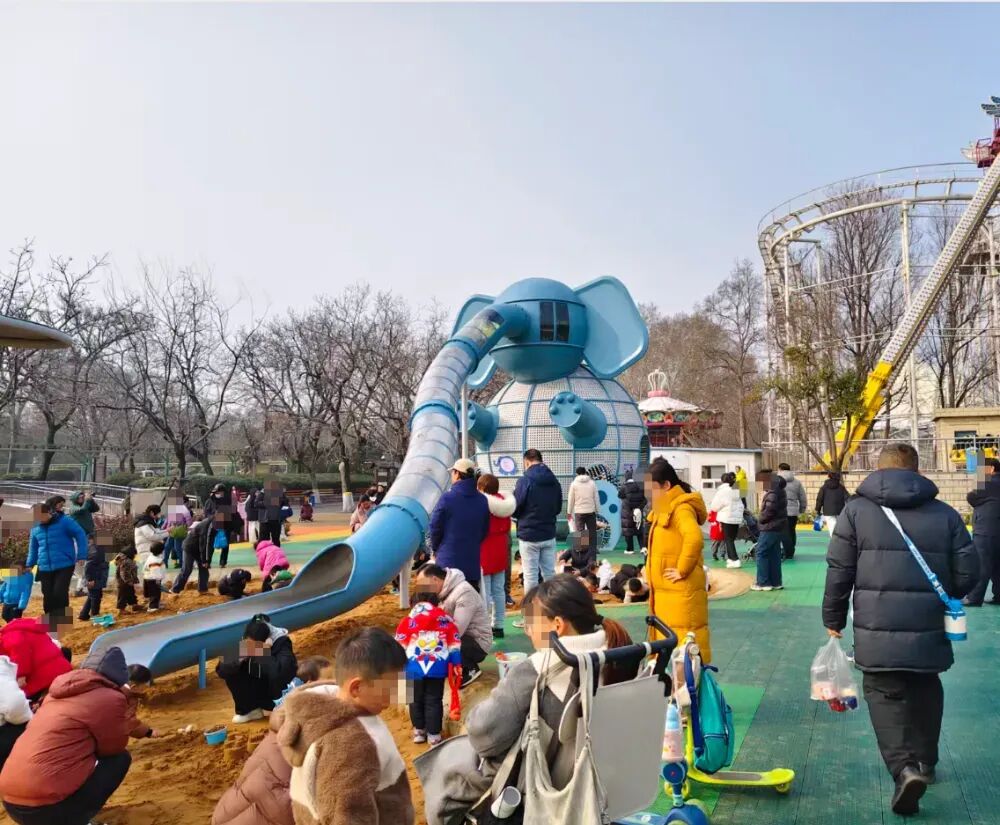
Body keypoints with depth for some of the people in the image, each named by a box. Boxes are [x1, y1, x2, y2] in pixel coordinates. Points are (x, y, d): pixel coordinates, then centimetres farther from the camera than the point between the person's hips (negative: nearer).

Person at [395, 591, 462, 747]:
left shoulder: (408, 620, 4)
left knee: (416, 699, 17)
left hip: (414, 668, 0)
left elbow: (399, 645, 5)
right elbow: (454, 643, 8)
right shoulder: (445, 619, 7)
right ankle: (433, 735, 13)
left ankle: (419, 731, 28)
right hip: (437, 667, 0)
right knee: (434, 701, 9)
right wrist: (456, 663, 14)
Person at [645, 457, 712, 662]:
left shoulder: (681, 508, -17)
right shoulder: (665, 508, 14)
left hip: (681, 590, -10)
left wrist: (682, 570, -24)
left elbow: (694, 539, -33)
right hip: (666, 590, 10)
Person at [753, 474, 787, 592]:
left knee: (761, 553, -3)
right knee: (774, 554, 12)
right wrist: (762, 519, 15)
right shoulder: (781, 493, 12)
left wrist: (760, 519, -5)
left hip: (770, 528, -10)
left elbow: (768, 511, -22)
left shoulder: (772, 494, -19)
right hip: (779, 527, 10)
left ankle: (763, 582, -2)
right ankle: (776, 582, 14)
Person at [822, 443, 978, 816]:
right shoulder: (945, 514, 5)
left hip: (878, 628, -3)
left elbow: (839, 571, -3)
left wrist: (833, 618, 8)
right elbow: (967, 573, 5)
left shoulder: (856, 510, -2)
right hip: (929, 627, 3)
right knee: (925, 690, 23)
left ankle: (905, 767, -11)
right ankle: (924, 762, 35)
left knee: (884, 692, 8)